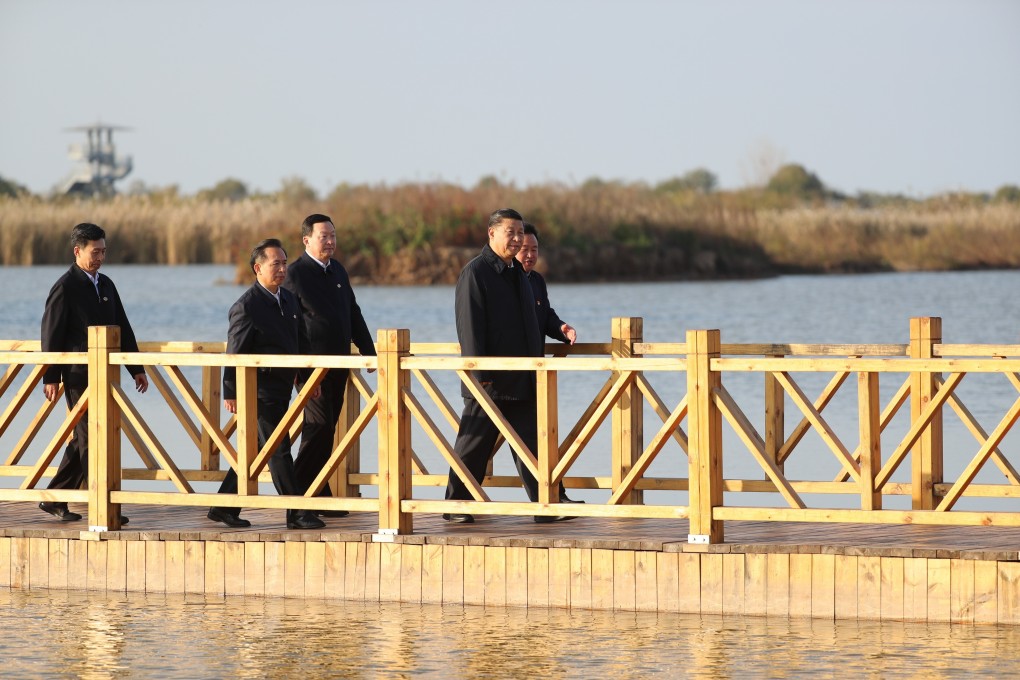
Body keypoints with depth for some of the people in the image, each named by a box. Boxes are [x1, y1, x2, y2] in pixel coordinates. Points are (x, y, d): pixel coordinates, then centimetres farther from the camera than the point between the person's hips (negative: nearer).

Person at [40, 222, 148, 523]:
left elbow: (123, 329, 19)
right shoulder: (65, 288, -8)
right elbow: (51, 334, -10)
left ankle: (55, 500, 21)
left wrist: (136, 368, 15)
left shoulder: (105, 284, 15)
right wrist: (51, 378, -13)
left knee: (83, 441, 12)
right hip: (79, 375, -8)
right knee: (91, 441, -8)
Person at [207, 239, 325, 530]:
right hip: (260, 391, -8)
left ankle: (224, 508, 20)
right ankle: (297, 514, -3)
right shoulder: (246, 307, -14)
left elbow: (300, 342, 21)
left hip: (281, 389, 8)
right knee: (279, 451, -6)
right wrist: (230, 393, -14)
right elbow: (234, 353, -13)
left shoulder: (288, 299, 12)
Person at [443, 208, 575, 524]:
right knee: (473, 445, 1)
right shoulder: (475, 272, -9)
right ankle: (456, 507, 10)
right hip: (490, 380, -7)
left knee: (532, 443, 3)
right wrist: (479, 374, -21)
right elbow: (470, 326, -16)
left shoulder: (517, 273, 16)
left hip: (522, 380, 7)